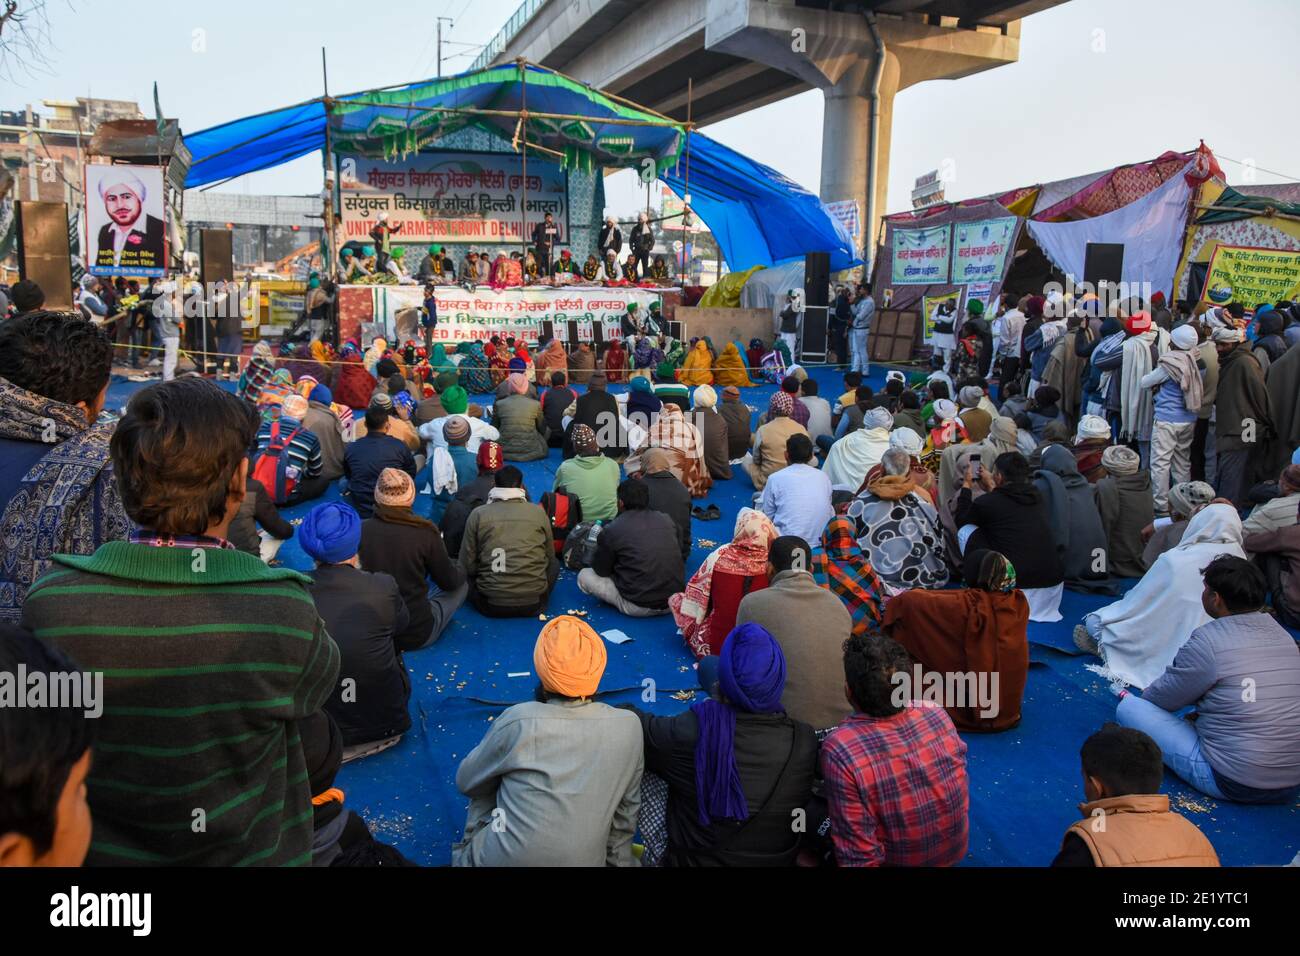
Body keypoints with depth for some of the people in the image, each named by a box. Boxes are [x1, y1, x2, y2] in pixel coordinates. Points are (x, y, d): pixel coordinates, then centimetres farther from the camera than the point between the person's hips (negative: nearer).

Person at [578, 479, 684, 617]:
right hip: (676, 601, 5)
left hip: (639, 606, -5)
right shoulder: (667, 520, 3)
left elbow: (601, 571, 1)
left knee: (584, 576, 9)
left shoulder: (611, 530, -10)